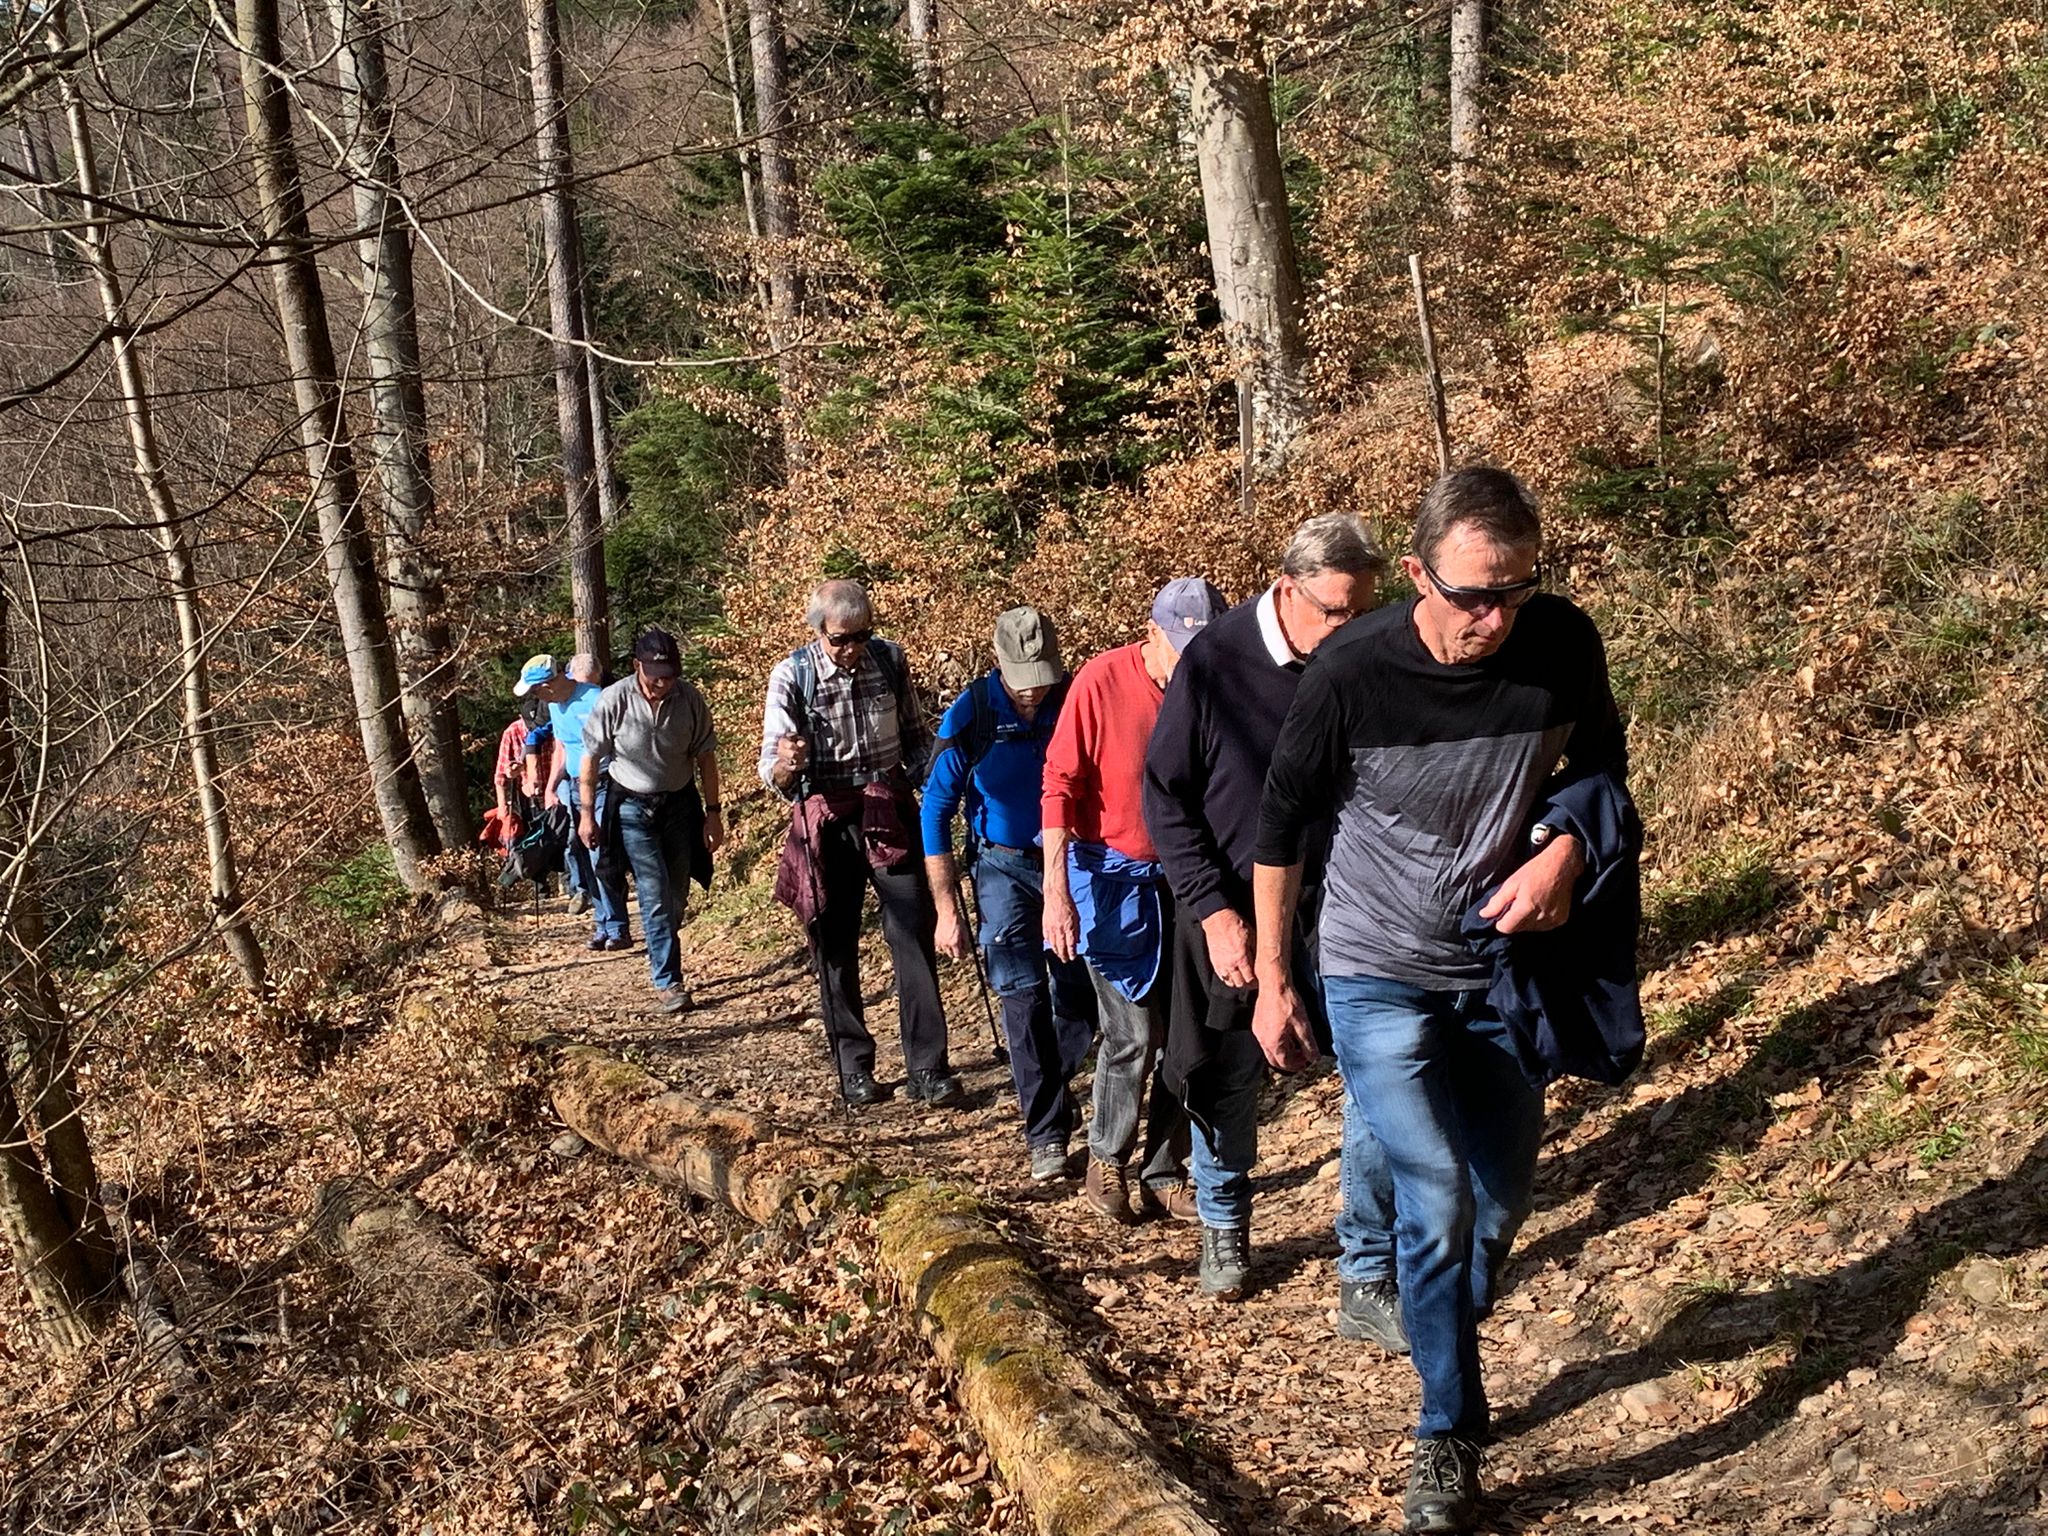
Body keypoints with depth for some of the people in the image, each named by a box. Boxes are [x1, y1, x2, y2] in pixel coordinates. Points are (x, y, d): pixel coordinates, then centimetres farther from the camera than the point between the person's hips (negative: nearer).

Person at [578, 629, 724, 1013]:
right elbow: (591, 759, -7)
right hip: (633, 807, -3)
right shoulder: (613, 701, -18)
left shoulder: (689, 698, -12)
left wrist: (713, 813, 0)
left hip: (680, 802, 3)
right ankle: (667, 981, -5)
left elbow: (705, 758, -2)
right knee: (655, 895, -9)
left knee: (677, 893, 8)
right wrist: (586, 815, -4)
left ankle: (662, 957, 27)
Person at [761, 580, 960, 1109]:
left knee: (914, 937, -4)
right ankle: (854, 1068, 17)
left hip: (889, 814, 2)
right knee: (835, 949, 5)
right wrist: (785, 764, -35)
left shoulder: (890, 660, -1)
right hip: (825, 822, -1)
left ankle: (927, 1068, 0)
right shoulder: (791, 676, -9)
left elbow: (915, 735, 14)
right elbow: (772, 773, -12)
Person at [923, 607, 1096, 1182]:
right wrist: (947, 910, -10)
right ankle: (1046, 1130, 0)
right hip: (1004, 866, -1)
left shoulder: (1077, 702, -12)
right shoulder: (970, 714, -14)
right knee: (1023, 995, -9)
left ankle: (1050, 1087, 32)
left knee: (1080, 996, 5)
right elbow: (936, 810, -8)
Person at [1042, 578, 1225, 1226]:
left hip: (1185, 880, 4)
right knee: (1134, 1033, -5)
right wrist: (1057, 892, -16)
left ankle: (1164, 1174, 20)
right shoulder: (1102, 681, -13)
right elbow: (1060, 786, -12)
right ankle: (1107, 1163, 18)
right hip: (1114, 876, -4)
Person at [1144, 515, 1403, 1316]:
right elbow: (1165, 796, -8)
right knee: (1228, 1084, 14)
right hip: (1235, 911, -1)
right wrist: (1213, 910, -13)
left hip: (1340, 910, 2)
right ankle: (1223, 1225, 42)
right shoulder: (1214, 662, -13)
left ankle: (1368, 1281, 6)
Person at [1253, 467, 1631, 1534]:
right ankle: (1449, 1434, 7)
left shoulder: (1563, 644, -15)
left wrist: (1562, 851, -16)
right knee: (1436, 1204, -12)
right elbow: (1283, 824, -8)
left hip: (1502, 966, 4)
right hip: (1379, 976, -3)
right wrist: (1271, 982, -2)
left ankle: (1446, 1355, 42)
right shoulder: (1351, 673, -22)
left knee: (1499, 1205, 14)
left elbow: (1600, 759, 5)